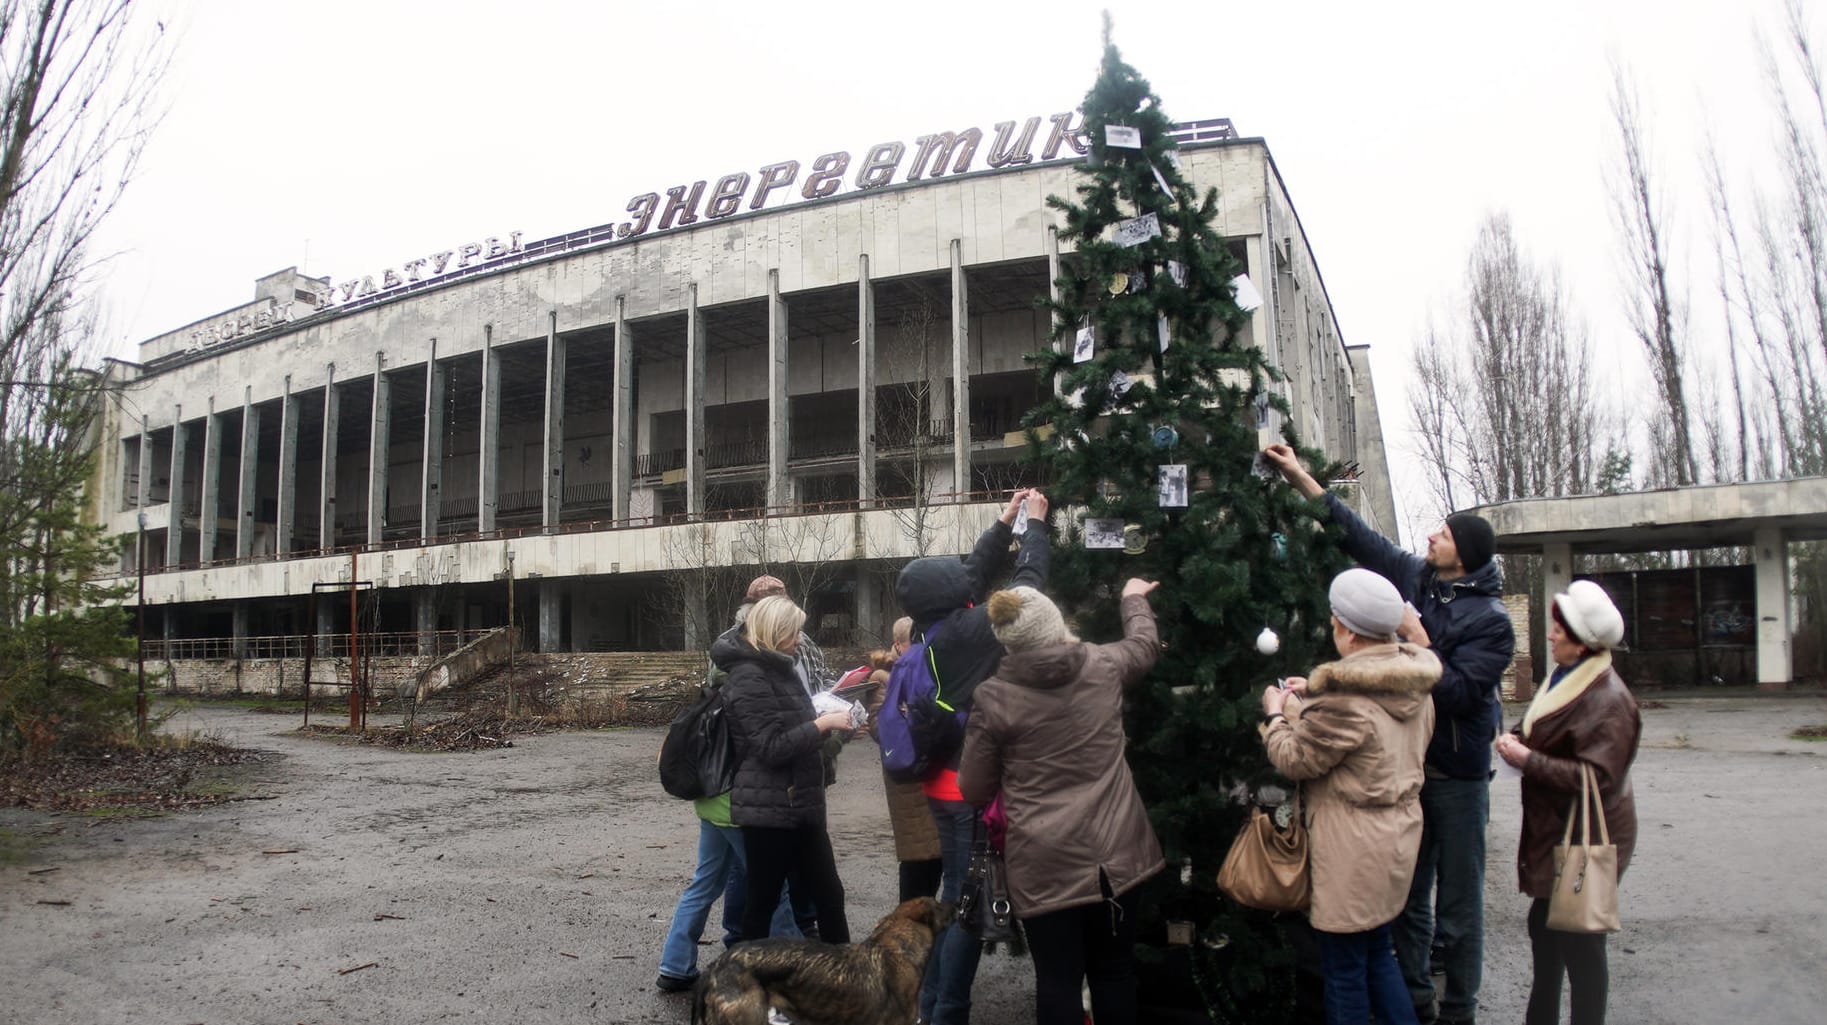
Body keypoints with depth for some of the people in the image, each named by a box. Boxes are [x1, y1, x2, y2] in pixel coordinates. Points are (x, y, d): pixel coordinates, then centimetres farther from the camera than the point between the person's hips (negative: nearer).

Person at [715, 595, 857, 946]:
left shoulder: (777, 668, 15)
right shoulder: (749, 675, -15)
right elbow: (772, 746, -21)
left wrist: (827, 718, 9)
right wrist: (823, 724, -17)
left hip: (800, 805, 9)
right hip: (768, 809, -9)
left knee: (829, 895, 11)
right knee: (763, 900, 3)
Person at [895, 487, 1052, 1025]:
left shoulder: (930, 631, 3)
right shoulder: (970, 630, -19)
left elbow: (976, 572, 15)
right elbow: (1027, 582, -10)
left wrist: (1005, 522, 20)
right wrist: (1035, 522, 4)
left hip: (944, 783, 9)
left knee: (954, 895, 18)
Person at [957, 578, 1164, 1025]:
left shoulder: (994, 697, -11)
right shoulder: (1103, 666, -3)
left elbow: (974, 789, -2)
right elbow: (1144, 645, 22)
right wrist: (1134, 599, 40)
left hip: (1044, 863, -3)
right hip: (1113, 851, 3)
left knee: (1058, 980, 7)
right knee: (1114, 972, 18)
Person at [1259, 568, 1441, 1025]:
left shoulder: (1345, 700, -26)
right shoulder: (1414, 687, 2)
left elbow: (1295, 760, -16)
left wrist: (1275, 715, 1)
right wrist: (1314, 694, 12)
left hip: (1355, 849, -9)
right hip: (1397, 833, 9)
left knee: (1345, 967, 6)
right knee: (1378, 953, 22)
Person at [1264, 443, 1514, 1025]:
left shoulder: (1490, 620, -14)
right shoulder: (1414, 576, 2)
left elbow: (1458, 692, -22)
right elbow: (1360, 536, 9)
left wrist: (1418, 640, -21)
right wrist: (1302, 479, 7)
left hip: (1457, 776, -5)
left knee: (1458, 906, 7)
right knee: (1408, 896, 15)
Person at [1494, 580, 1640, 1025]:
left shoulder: (1608, 700, -21)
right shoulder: (1566, 680, 8)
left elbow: (1597, 776, -26)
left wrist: (1527, 759, -22)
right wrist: (1519, 741, 1)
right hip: (1555, 828, 9)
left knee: (1580, 944, 2)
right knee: (1545, 927, 19)